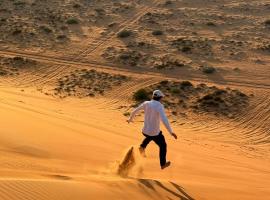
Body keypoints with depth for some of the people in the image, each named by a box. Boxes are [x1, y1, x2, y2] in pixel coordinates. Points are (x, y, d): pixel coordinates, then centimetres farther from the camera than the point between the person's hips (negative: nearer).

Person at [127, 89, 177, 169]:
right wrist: (171, 132, -27)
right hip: (155, 133, -5)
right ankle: (163, 164, 35)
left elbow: (134, 111, 7)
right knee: (163, 146, 24)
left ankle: (142, 147, 23)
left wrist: (130, 119, 28)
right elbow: (164, 120, -31)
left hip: (145, 131, 5)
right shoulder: (159, 106, -20)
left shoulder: (146, 103, -4)